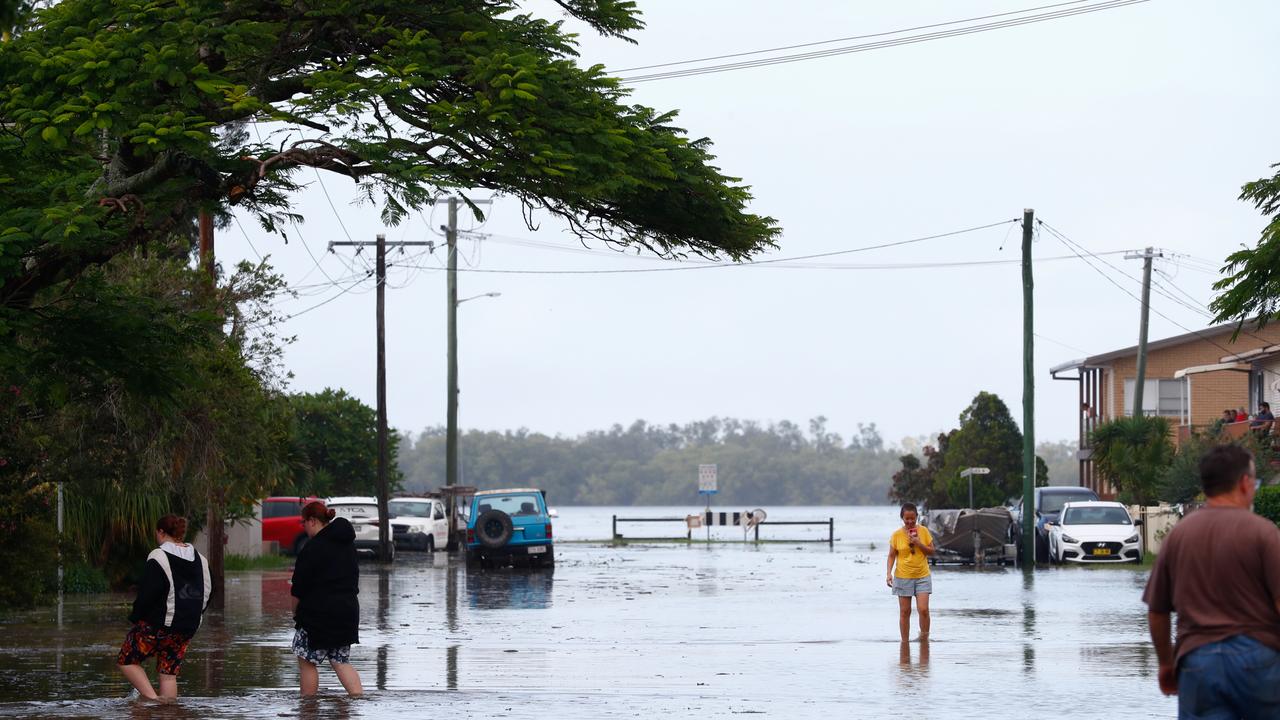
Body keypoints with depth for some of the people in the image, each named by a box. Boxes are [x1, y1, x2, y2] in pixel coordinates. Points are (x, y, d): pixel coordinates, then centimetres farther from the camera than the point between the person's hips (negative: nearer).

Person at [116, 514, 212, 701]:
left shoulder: (158, 558, -13)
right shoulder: (200, 559, 9)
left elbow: (147, 595, -17)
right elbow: (207, 594, 14)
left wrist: (135, 617, -4)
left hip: (157, 624, -6)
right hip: (186, 629, 6)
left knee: (126, 660, 7)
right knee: (169, 673, 10)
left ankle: (152, 698, -7)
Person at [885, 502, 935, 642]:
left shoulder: (923, 531, 1)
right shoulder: (896, 535, -2)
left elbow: (931, 551, 4)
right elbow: (892, 555, 2)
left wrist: (919, 543, -13)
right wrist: (889, 573, -11)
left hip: (922, 576, 0)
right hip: (903, 577, 0)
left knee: (923, 609, -10)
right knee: (904, 612, 3)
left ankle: (924, 638, 6)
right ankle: (904, 642, 11)